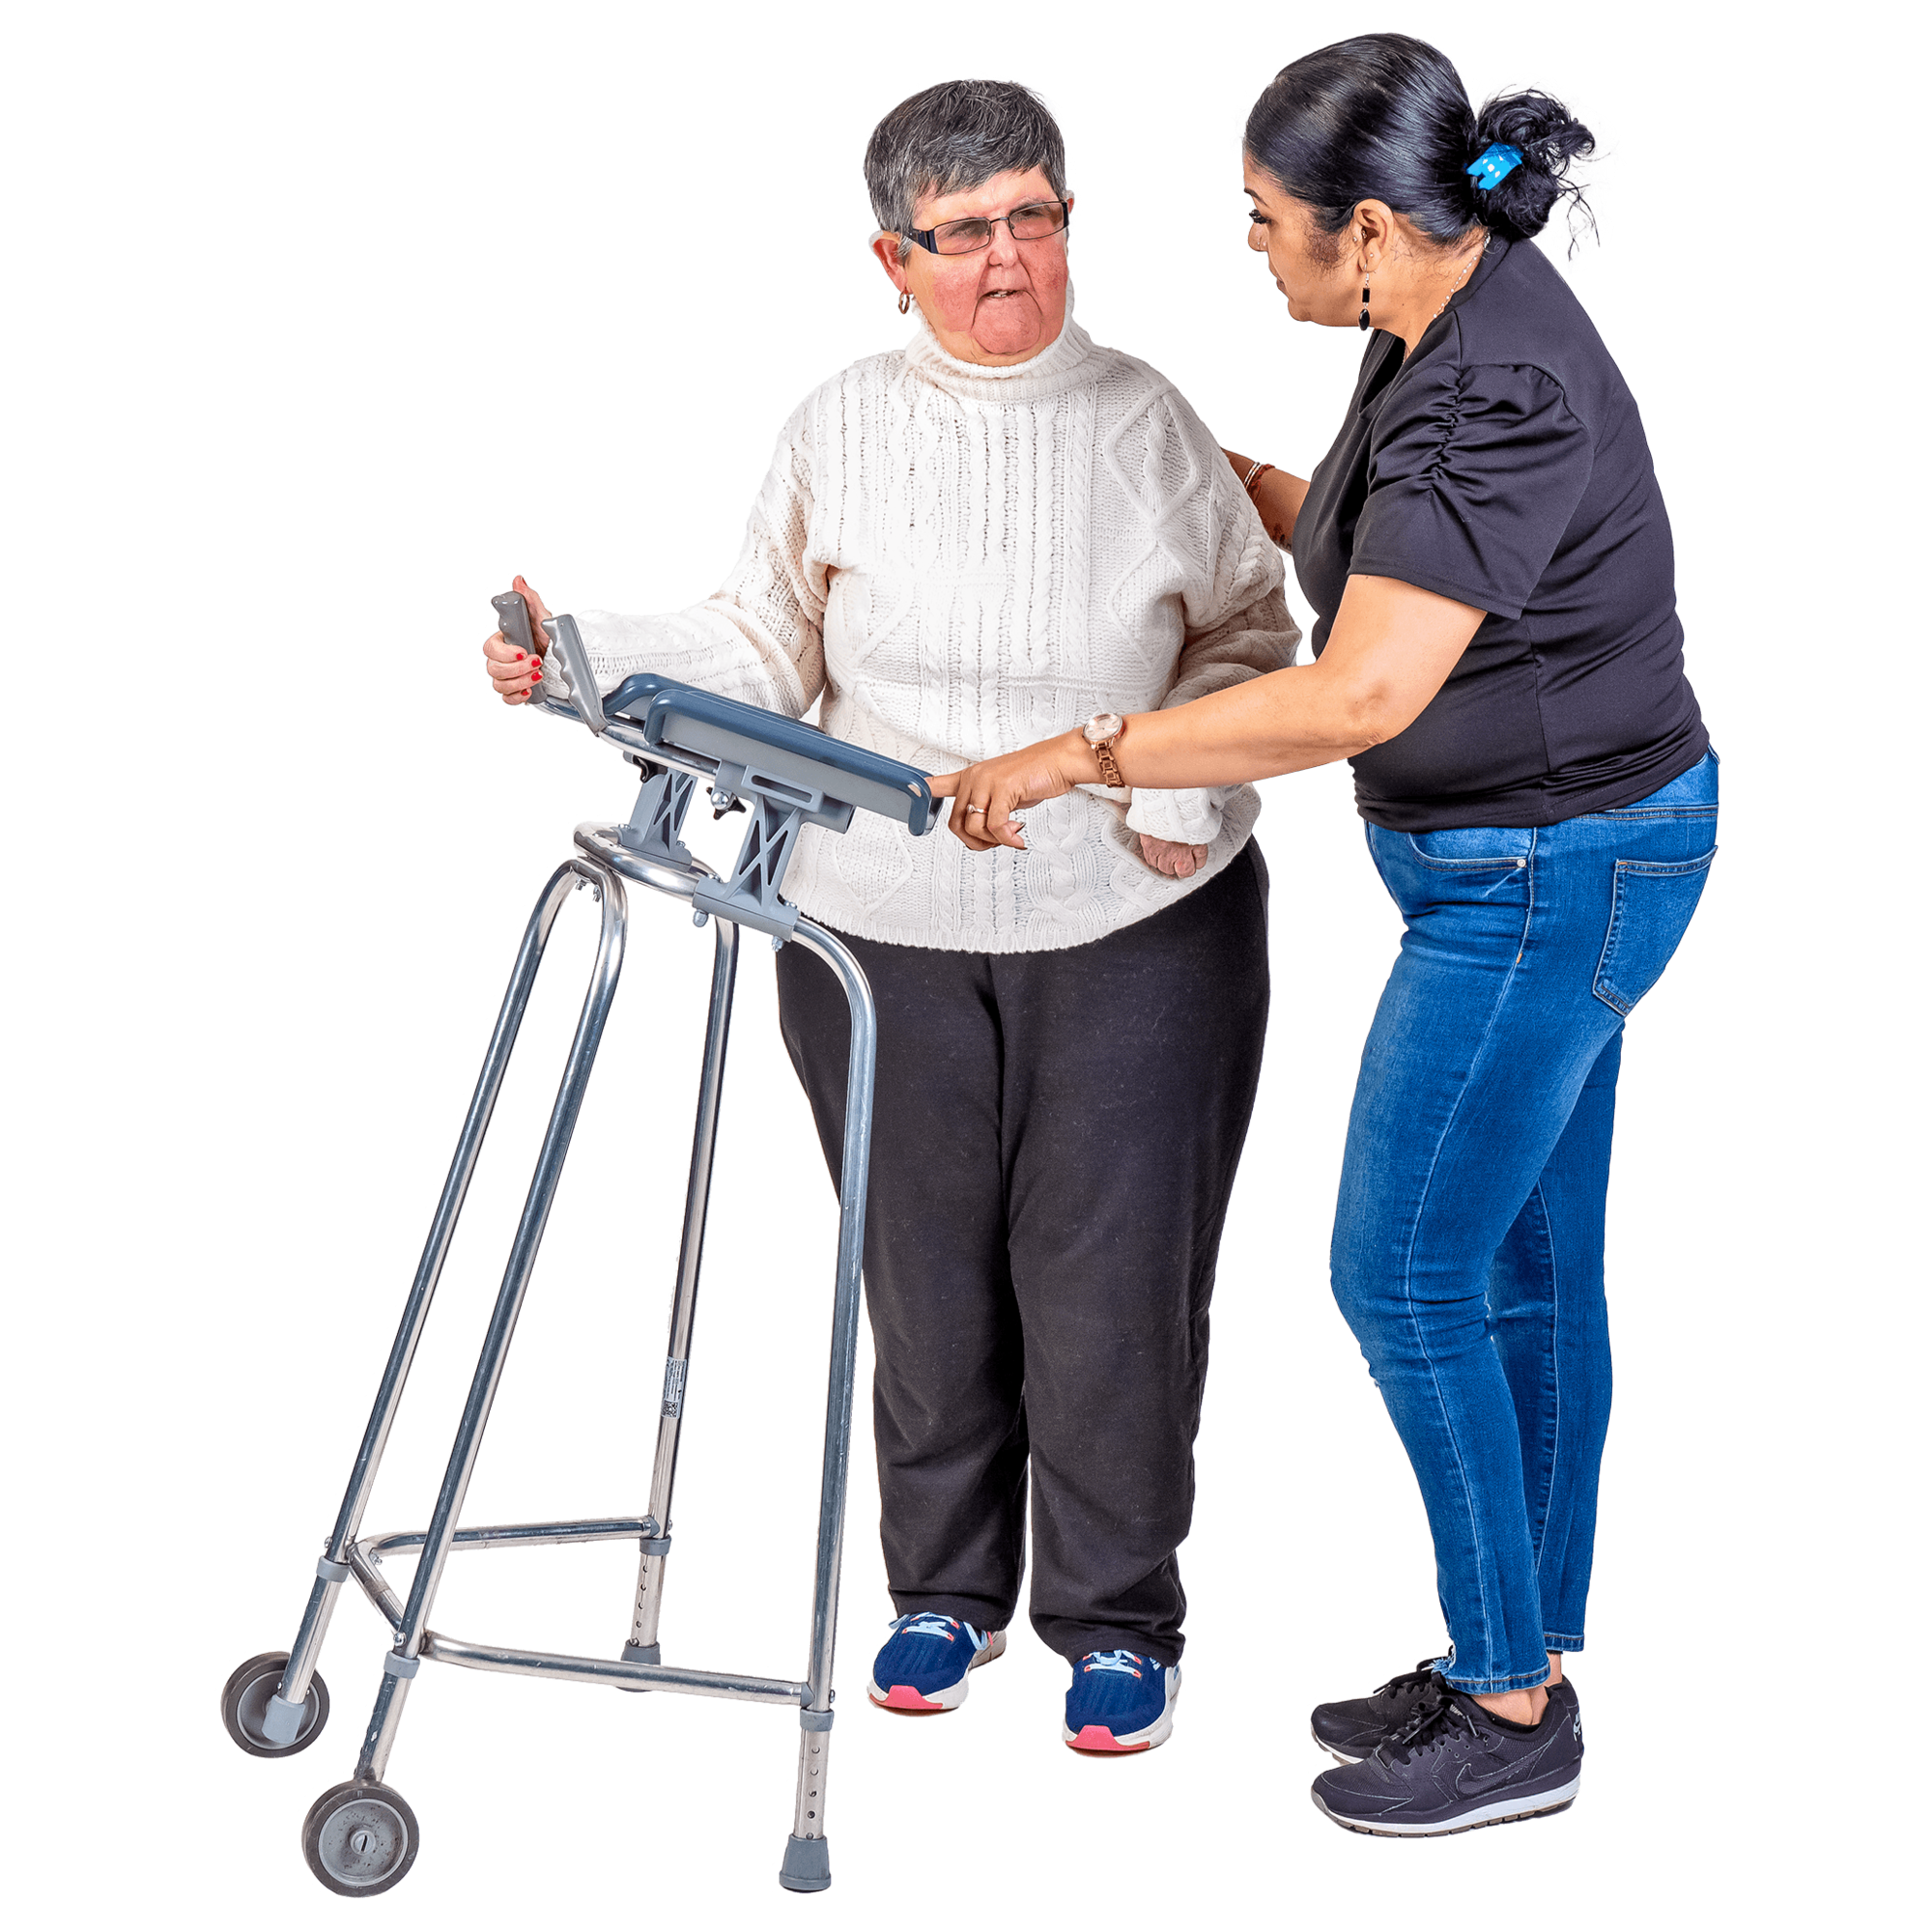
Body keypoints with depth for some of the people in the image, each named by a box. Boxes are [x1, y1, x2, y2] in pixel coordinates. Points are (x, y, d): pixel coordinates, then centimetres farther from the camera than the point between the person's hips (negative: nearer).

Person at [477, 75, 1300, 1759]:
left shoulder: (1147, 421, 0)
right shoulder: (840, 431, 1)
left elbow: (1252, 639, 7)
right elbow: (759, 651, 5)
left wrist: (1182, 780, -10)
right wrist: (582, 659, -9)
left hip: (1137, 928, -1)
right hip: (886, 929, 1)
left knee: (1115, 1272, 1)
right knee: (924, 1264, 10)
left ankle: (1119, 1617, 19)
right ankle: (947, 1588, 30)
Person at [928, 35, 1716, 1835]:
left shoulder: (1499, 392, -27)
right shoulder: (1448, 325, 4)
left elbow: (1360, 694, -35)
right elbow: (1365, 534, 22)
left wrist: (1075, 756, -31)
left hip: (1550, 872, -10)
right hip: (1553, 856, 10)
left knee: (1402, 1268, -2)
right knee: (1527, 1267, 16)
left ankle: (1509, 1721, 11)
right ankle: (1522, 1662, 29)